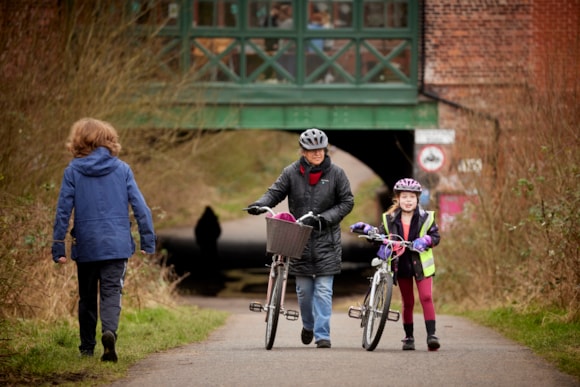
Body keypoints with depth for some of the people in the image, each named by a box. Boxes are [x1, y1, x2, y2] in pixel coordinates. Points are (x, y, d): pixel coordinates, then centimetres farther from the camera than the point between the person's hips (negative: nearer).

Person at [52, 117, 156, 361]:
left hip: (86, 246, 0)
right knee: (111, 293, -2)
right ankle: (109, 331, -29)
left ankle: (87, 347, 21)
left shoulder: (73, 171, -2)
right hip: (117, 245, 0)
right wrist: (148, 241, 4)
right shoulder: (122, 169, 1)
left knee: (87, 296, 15)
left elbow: (63, 211, -3)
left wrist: (58, 247, 1)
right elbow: (140, 206, -1)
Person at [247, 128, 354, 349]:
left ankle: (322, 335, -4)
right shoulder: (292, 173, -1)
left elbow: (347, 202, 1)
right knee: (303, 289, 8)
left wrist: (326, 218, -13)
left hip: (326, 239, -1)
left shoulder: (335, 173, -3)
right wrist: (260, 205, -23)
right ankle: (308, 325, 33)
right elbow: (275, 192, -2)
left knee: (323, 289, -6)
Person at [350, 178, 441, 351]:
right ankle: (409, 337, 19)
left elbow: (436, 236, -2)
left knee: (426, 297, -14)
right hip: (401, 265, 2)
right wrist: (366, 228, -5)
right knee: (407, 302, 9)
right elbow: (380, 234, 10)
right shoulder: (390, 219, 2)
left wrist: (425, 240, -22)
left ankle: (431, 335, -16)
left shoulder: (425, 218, -3)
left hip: (420, 264, -2)